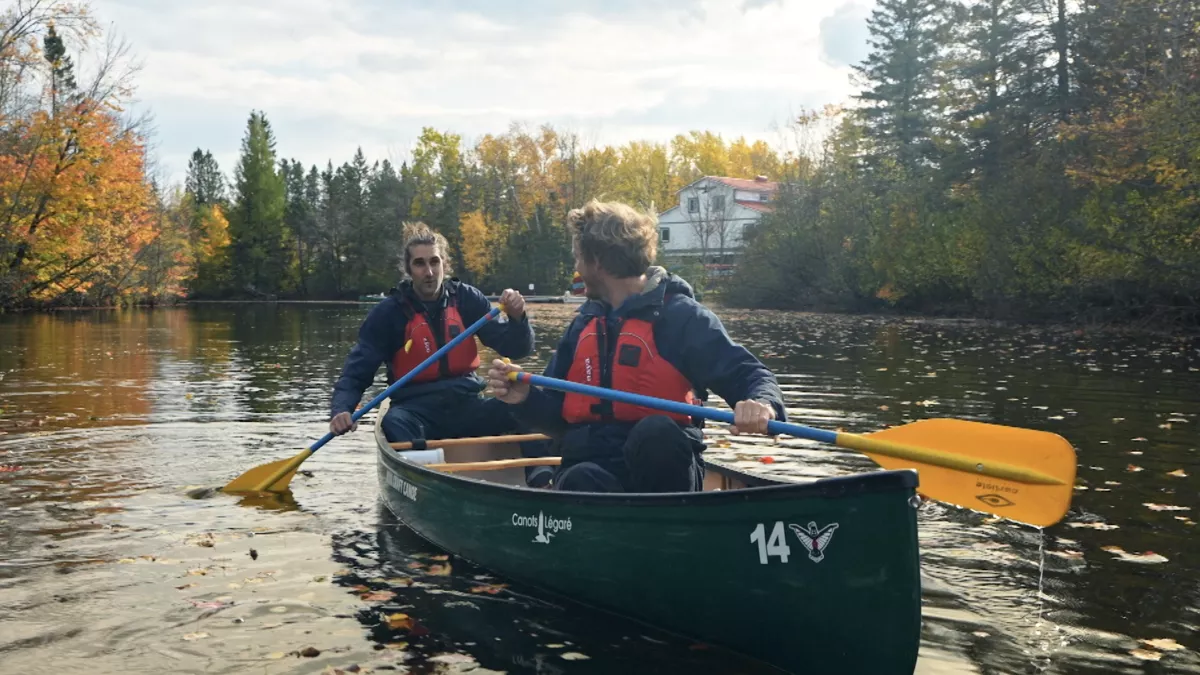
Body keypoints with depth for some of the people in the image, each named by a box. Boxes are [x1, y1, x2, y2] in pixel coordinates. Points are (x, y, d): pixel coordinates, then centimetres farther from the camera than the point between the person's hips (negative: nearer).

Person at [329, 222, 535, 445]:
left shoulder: (467, 298, 4)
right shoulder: (388, 313, -1)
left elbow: (514, 349, 4)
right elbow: (356, 372, -2)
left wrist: (517, 318, -18)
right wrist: (341, 410, -22)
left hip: (468, 404, 2)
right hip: (416, 408, -1)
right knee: (394, 423, -36)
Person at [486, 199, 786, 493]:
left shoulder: (682, 316, -2)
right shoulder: (583, 325, 16)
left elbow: (751, 376, -7)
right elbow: (561, 417, 19)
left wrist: (762, 404, -31)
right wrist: (526, 398, -2)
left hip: (660, 469, -2)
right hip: (588, 468, 2)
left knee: (656, 431, -37)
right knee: (580, 482, -34)